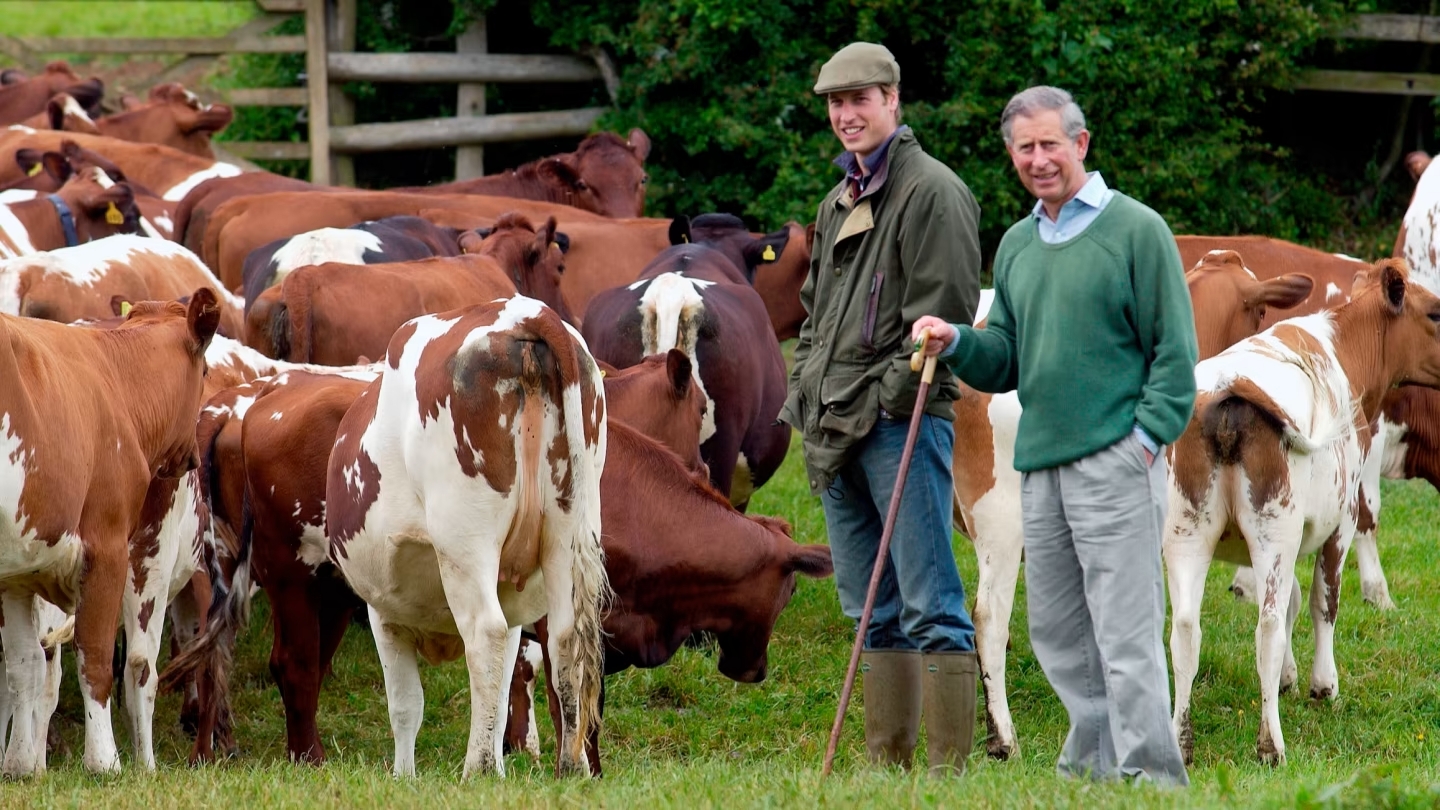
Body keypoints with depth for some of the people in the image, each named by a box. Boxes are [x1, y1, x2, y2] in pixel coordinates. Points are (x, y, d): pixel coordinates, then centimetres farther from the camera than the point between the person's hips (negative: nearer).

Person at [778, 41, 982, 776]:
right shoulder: (837, 204, 20)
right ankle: (886, 764, 16)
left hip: (901, 420, -9)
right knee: (873, 612, 11)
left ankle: (951, 767, -11)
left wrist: (891, 398, -15)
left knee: (930, 606, -10)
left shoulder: (932, 192, -6)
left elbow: (942, 311, -13)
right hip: (836, 431, 9)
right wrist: (806, 398, 15)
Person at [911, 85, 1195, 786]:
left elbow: (1174, 350, -5)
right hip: (1039, 465, 7)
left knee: (1125, 631, -9)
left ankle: (1150, 774, -7)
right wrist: (957, 344, 0)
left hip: (1115, 461, -7)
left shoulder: (1135, 229, -3)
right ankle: (1092, 768, 20)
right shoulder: (1017, 245, 17)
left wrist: (1146, 439, -12)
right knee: (1057, 633, 11)